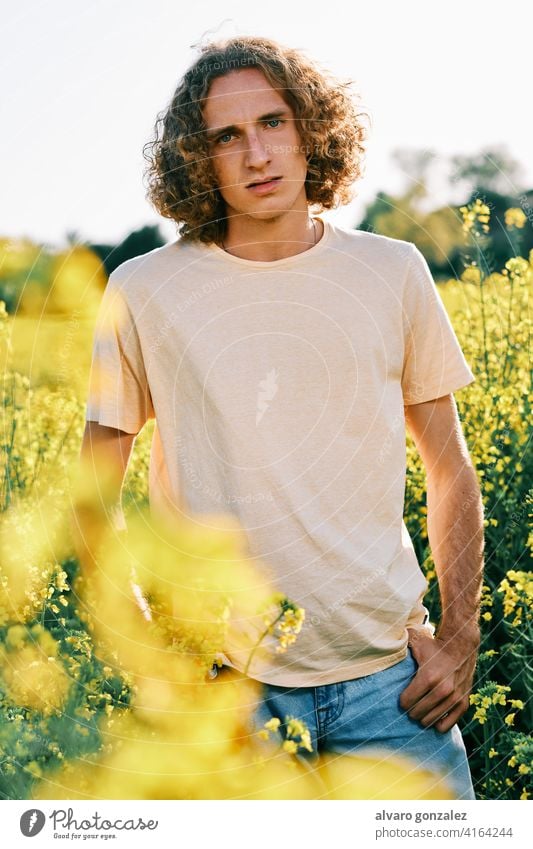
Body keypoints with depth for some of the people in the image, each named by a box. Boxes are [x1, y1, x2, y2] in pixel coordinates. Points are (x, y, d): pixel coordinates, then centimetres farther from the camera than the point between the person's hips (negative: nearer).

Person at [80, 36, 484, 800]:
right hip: (218, 676, -1)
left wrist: (460, 637, 1)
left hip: (389, 674, 1)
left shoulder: (394, 273, 2)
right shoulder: (143, 292, -2)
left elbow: (450, 472, 8)